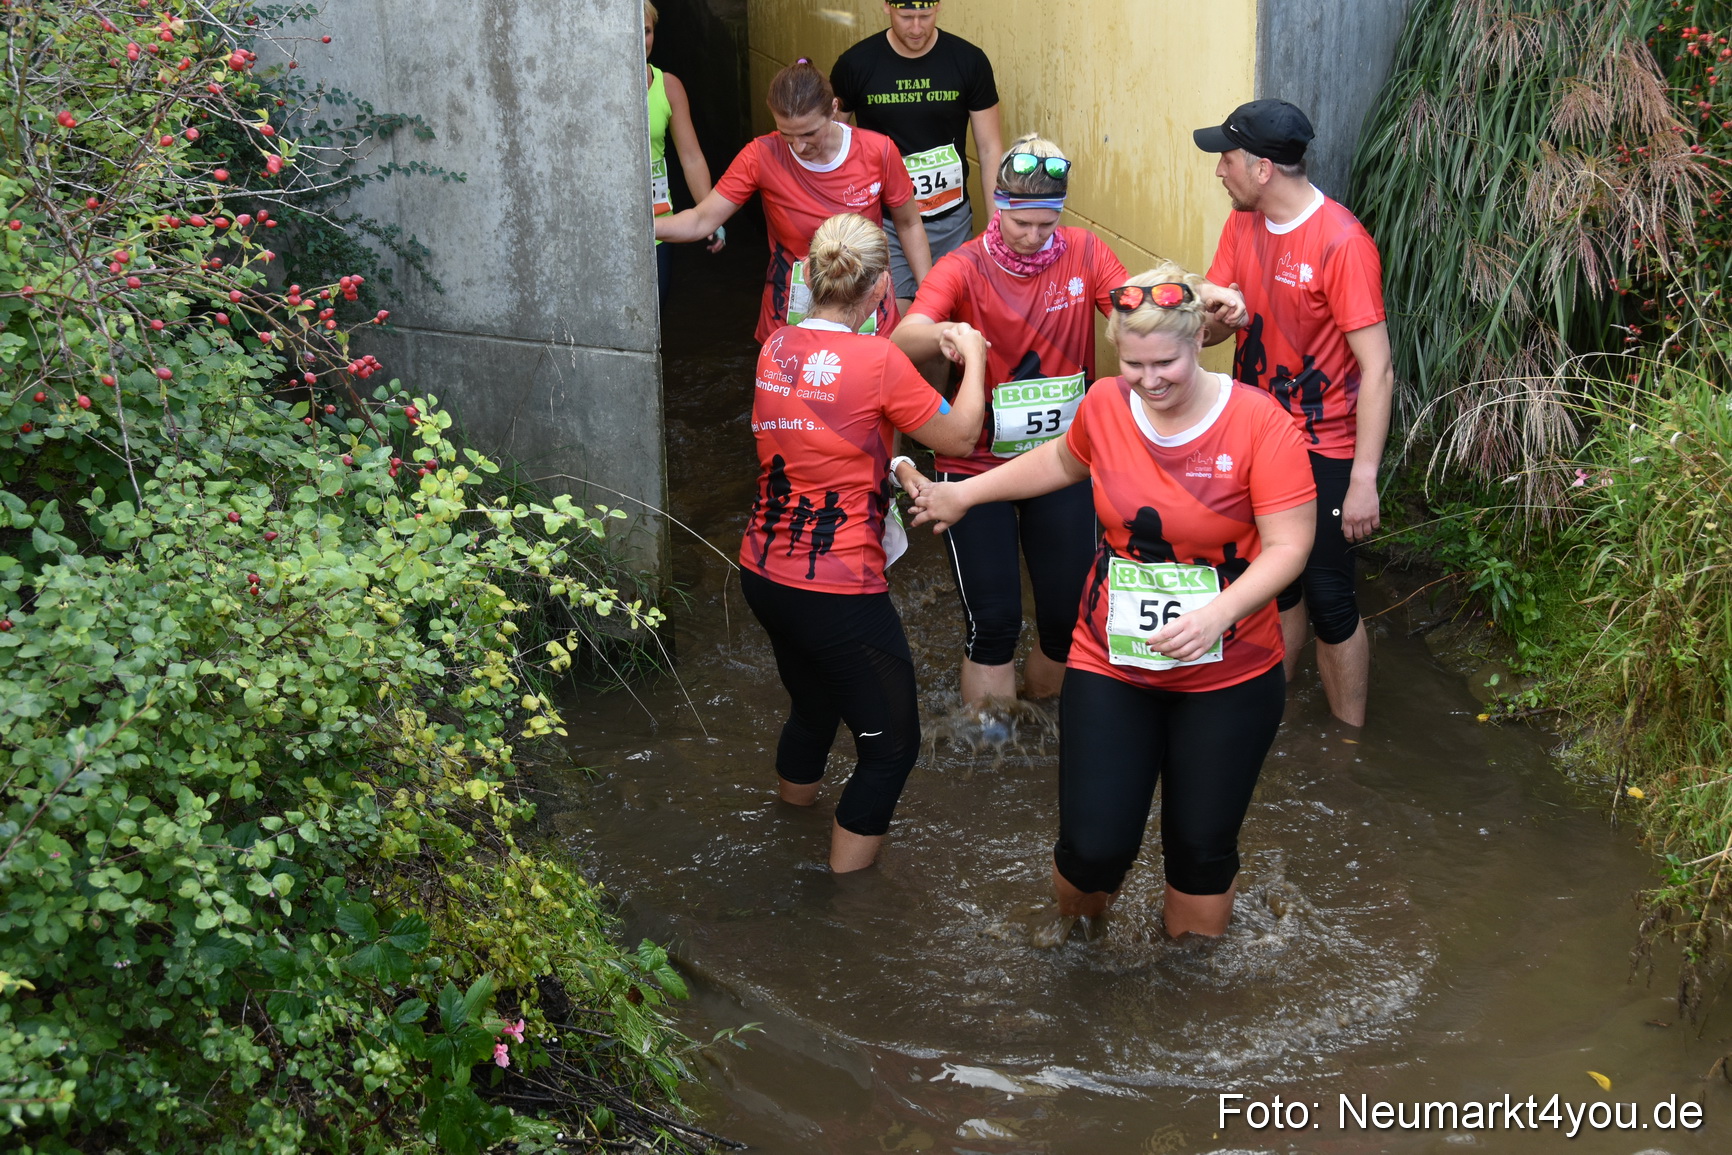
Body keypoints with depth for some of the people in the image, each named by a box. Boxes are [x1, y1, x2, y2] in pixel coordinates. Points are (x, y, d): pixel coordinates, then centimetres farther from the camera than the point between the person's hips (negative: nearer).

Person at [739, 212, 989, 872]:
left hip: (763, 573, 8)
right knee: (891, 744, 8)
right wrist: (972, 354, 10)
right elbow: (959, 435, -4)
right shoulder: (878, 361, -18)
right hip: (838, 592, -8)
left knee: (813, 709, 30)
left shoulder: (775, 348, 3)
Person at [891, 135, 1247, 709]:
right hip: (976, 466, -3)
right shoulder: (964, 268, -13)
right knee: (992, 622, -5)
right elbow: (902, 341, -28)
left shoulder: (1084, 253, -4)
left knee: (1067, 616, 7)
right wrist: (944, 336, -51)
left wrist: (1200, 295, -32)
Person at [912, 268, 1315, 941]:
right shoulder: (1105, 406, -5)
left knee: (1202, 848, 9)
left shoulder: (1257, 423, -16)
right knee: (1093, 846, -4)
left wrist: (1218, 613, -31)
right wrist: (965, 493, 25)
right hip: (1110, 663, 2)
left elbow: (1288, 545, -16)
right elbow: (1064, 460, 19)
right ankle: (1076, 920, 34)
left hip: (1228, 678, -2)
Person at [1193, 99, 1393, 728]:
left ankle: (1349, 740, 20)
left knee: (1327, 597, 2)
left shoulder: (1342, 244, -23)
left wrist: (1364, 480, -26)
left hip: (1323, 451, -7)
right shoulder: (1244, 223, 1)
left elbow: (1377, 369, -23)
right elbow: (1213, 321, 3)